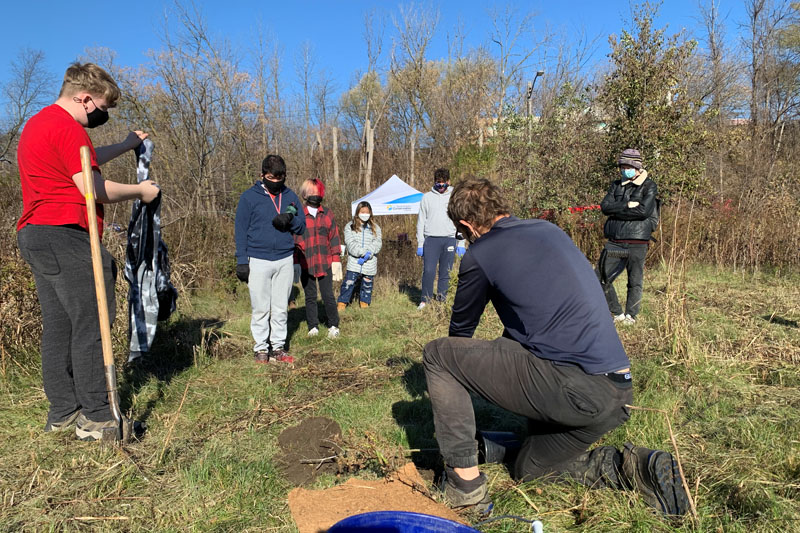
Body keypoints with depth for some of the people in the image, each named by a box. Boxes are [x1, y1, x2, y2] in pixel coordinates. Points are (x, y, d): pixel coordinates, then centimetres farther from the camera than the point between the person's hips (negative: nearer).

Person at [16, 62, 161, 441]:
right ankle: (95, 417, -2)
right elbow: (93, 189, -15)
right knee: (91, 323, -7)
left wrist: (125, 146, 37)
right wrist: (140, 191, -2)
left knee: (58, 325, 11)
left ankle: (62, 412, 18)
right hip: (64, 235, -11)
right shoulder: (67, 127, -11)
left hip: (33, 235, 11)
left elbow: (82, 160, 33)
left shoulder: (38, 123, 22)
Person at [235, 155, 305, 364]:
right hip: (258, 260, -3)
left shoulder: (290, 196, 10)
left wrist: (290, 220, -12)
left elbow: (302, 226, 11)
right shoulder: (249, 197, 0)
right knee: (261, 309, 2)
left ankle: (278, 347, 16)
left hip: (285, 260, 3)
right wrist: (241, 261, -5)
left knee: (281, 308, 8)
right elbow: (241, 230, 1)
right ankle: (261, 349, 13)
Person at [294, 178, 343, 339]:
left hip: (325, 263, 0)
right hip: (306, 264, 0)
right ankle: (313, 327, 22)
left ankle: (333, 326, 16)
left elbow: (334, 237, 8)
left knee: (328, 296, 1)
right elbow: (294, 239, 4)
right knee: (310, 297, 10)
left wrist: (336, 260, 3)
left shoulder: (327, 214, 6)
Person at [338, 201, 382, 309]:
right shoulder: (350, 226, 5)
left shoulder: (375, 228, 12)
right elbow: (350, 243, -7)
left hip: (370, 264, 2)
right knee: (348, 283, -8)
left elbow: (377, 244, 1)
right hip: (354, 263, -2)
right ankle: (341, 304, 1)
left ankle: (364, 304, 23)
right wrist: (363, 253, -18)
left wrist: (368, 255, -14)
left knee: (367, 285, 8)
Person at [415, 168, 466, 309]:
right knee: (428, 270, -9)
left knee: (446, 272, 3)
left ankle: (441, 299, 13)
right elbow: (421, 221, 9)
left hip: (450, 239, 1)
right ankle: (425, 299, 1)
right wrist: (420, 243, 3)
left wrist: (461, 243, 0)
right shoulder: (427, 197, 9)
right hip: (431, 239, 0)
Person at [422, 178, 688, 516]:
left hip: (570, 388, -8)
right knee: (528, 469, 30)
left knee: (437, 354, 1)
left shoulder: (480, 254, -5)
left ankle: (466, 482, 5)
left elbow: (461, 331, 11)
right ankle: (635, 468, 13)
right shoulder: (549, 230, 16)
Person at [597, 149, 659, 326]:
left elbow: (644, 210, -16)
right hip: (614, 242, 5)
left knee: (635, 282, 3)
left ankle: (630, 315, 18)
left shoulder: (649, 186, 0)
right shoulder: (617, 185, 14)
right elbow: (605, 206, -1)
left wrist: (616, 210, -11)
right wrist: (627, 205, -14)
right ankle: (617, 313, 17)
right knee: (601, 278, 3)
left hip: (637, 243, -4)